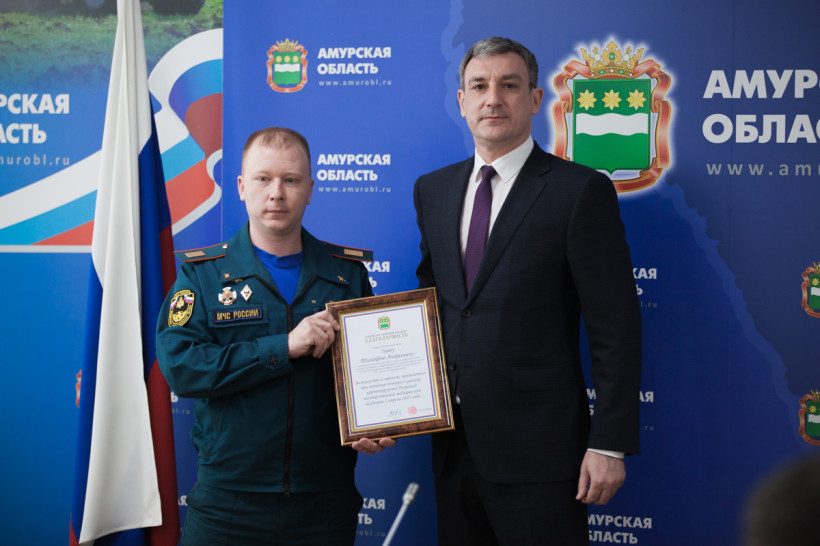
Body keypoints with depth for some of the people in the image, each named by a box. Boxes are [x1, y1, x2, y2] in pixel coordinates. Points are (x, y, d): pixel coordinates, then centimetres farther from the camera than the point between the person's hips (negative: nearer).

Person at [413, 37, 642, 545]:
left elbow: (616, 328, -10)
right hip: (454, 444, 6)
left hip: (539, 449, -5)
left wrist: (610, 444, -14)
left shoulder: (581, 190, -8)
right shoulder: (432, 190, 11)